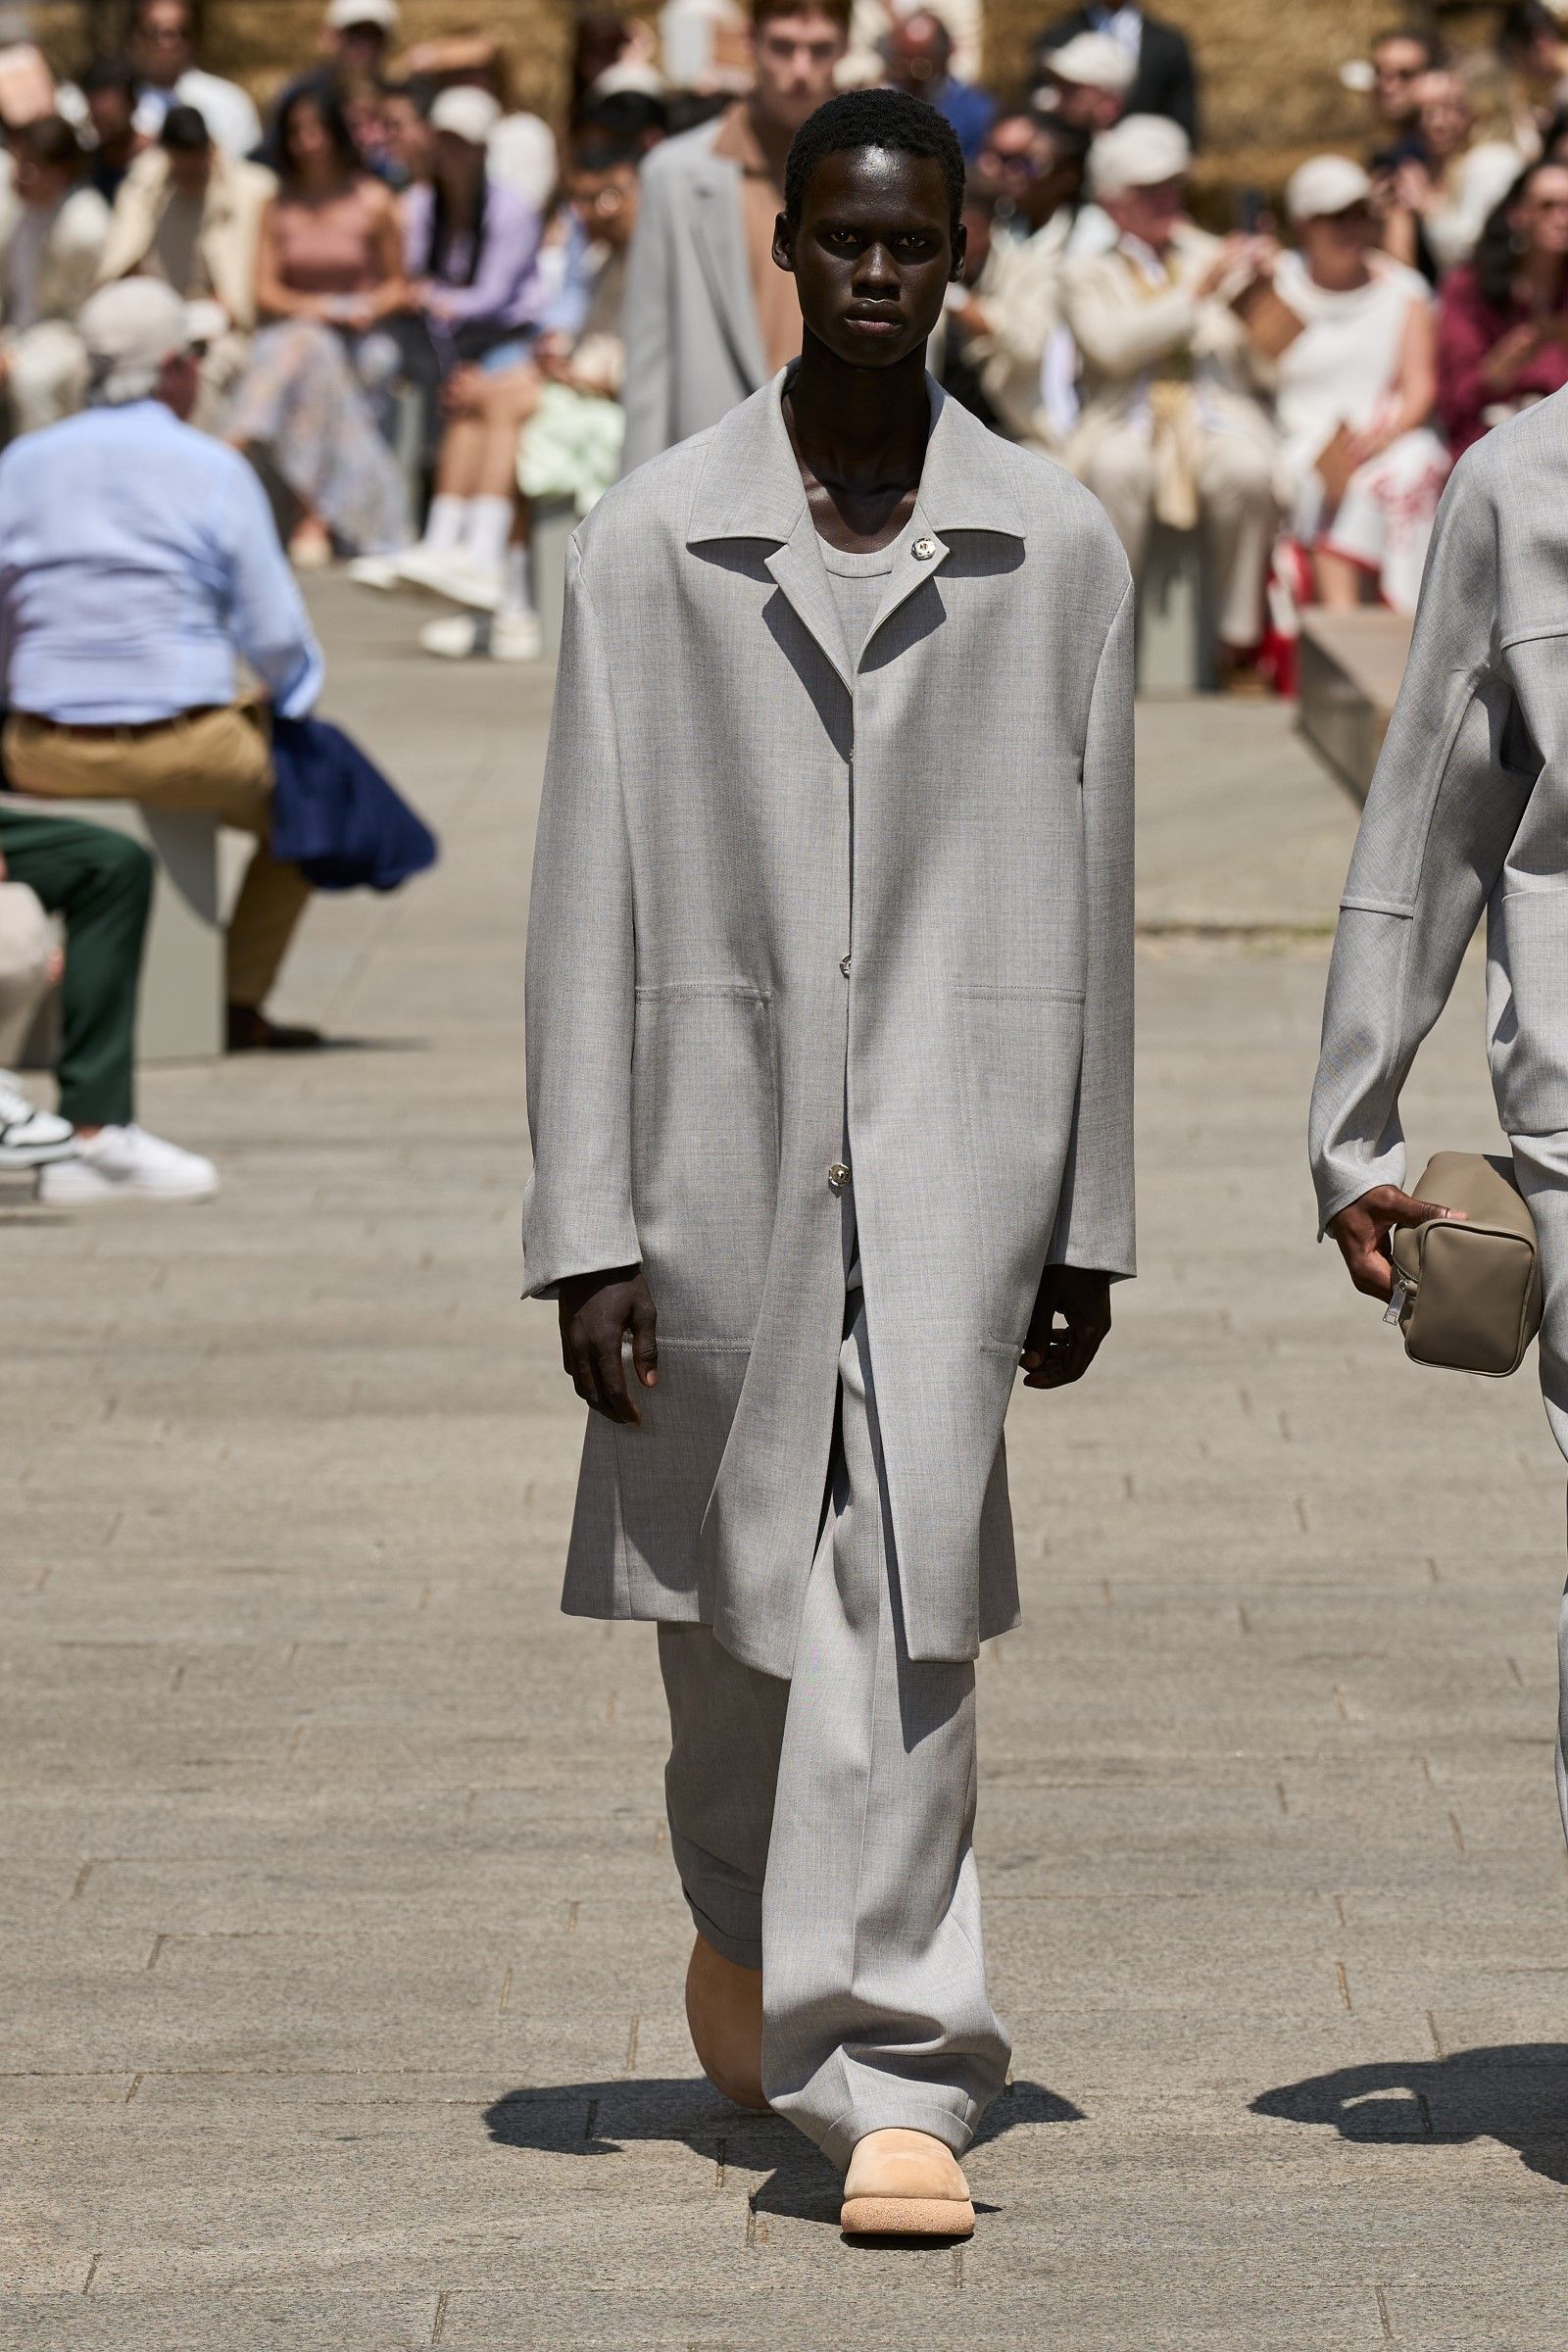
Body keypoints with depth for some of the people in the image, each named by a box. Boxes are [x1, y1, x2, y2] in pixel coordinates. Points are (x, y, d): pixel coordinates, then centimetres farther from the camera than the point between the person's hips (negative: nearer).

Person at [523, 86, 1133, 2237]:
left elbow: (1092, 902, 7)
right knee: (731, 1596, 14)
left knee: (905, 1598, -11)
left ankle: (893, 2072, -9)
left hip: (959, 1132, -1)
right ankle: (747, 1908, 43)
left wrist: (1092, 1218, 7)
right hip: (727, 1119, 1)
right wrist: (586, 1224, -5)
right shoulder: (652, 543, 1)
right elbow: (590, 899, 0)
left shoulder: (1058, 550, 3)